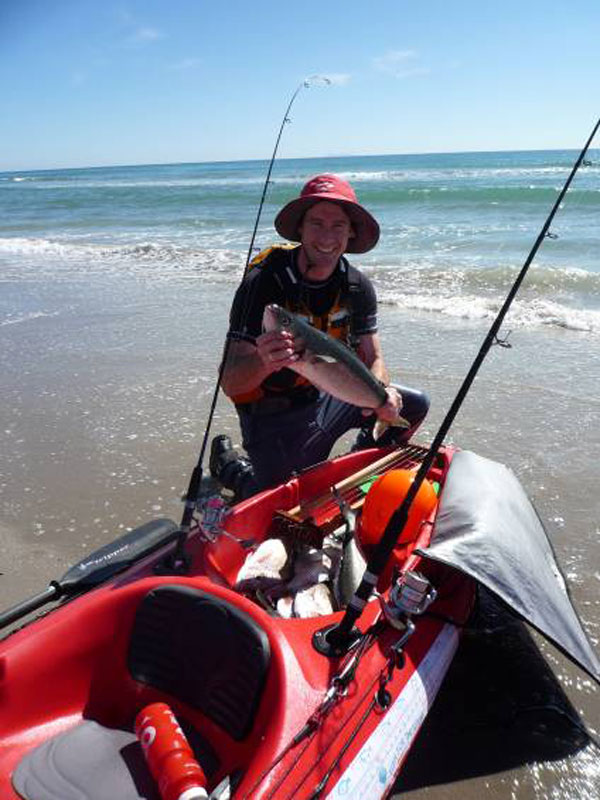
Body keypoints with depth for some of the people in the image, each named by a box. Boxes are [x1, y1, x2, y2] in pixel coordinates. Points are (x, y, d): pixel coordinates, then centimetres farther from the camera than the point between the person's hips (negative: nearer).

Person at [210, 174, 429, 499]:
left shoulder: (357, 287, -8)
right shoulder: (263, 282, -25)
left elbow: (373, 359, -3)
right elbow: (230, 384, -28)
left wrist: (381, 392, -27)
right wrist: (263, 363, -52)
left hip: (328, 397, 6)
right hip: (273, 414, -5)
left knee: (413, 405, 5)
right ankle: (228, 464, 20)